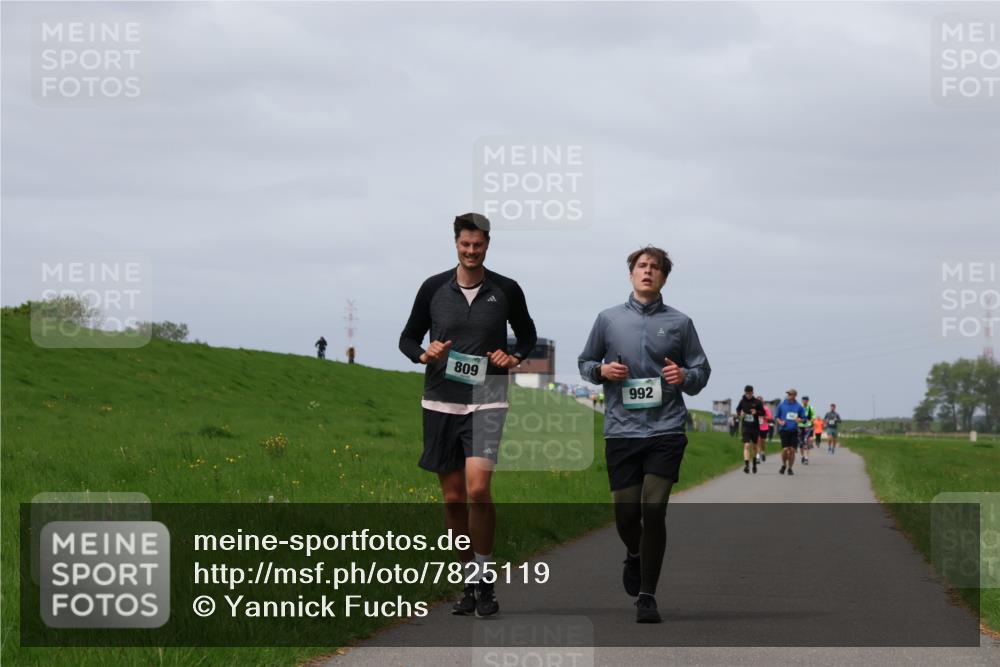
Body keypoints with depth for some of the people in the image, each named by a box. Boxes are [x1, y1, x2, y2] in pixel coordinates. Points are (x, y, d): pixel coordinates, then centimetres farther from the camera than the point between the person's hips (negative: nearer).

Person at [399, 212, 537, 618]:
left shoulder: (506, 291, 1)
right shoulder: (434, 288, 3)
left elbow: (527, 335, 16)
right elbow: (408, 337, 11)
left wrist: (515, 358, -5)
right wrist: (424, 355, -10)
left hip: (487, 401, -2)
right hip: (441, 402, 2)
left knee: (478, 488, -19)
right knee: (453, 498, 5)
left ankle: (484, 581, -5)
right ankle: (471, 581, 19)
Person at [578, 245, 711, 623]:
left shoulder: (679, 323, 7)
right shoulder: (609, 319, 9)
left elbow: (702, 372, 12)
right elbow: (585, 363, 18)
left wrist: (684, 376, -10)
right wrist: (602, 370, -4)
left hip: (666, 430, -1)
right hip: (621, 431, 1)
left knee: (654, 510, -10)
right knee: (626, 512, 1)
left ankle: (647, 596, -1)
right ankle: (634, 556, 37)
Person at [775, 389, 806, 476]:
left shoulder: (798, 406, 5)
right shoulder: (782, 404, 3)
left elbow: (803, 417, 13)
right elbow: (776, 416, 11)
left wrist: (799, 419, -9)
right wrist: (780, 422, -8)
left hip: (794, 431, 1)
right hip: (784, 430, -1)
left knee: (792, 450, -1)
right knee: (785, 449, -9)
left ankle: (790, 468, 13)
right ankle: (784, 465, 17)